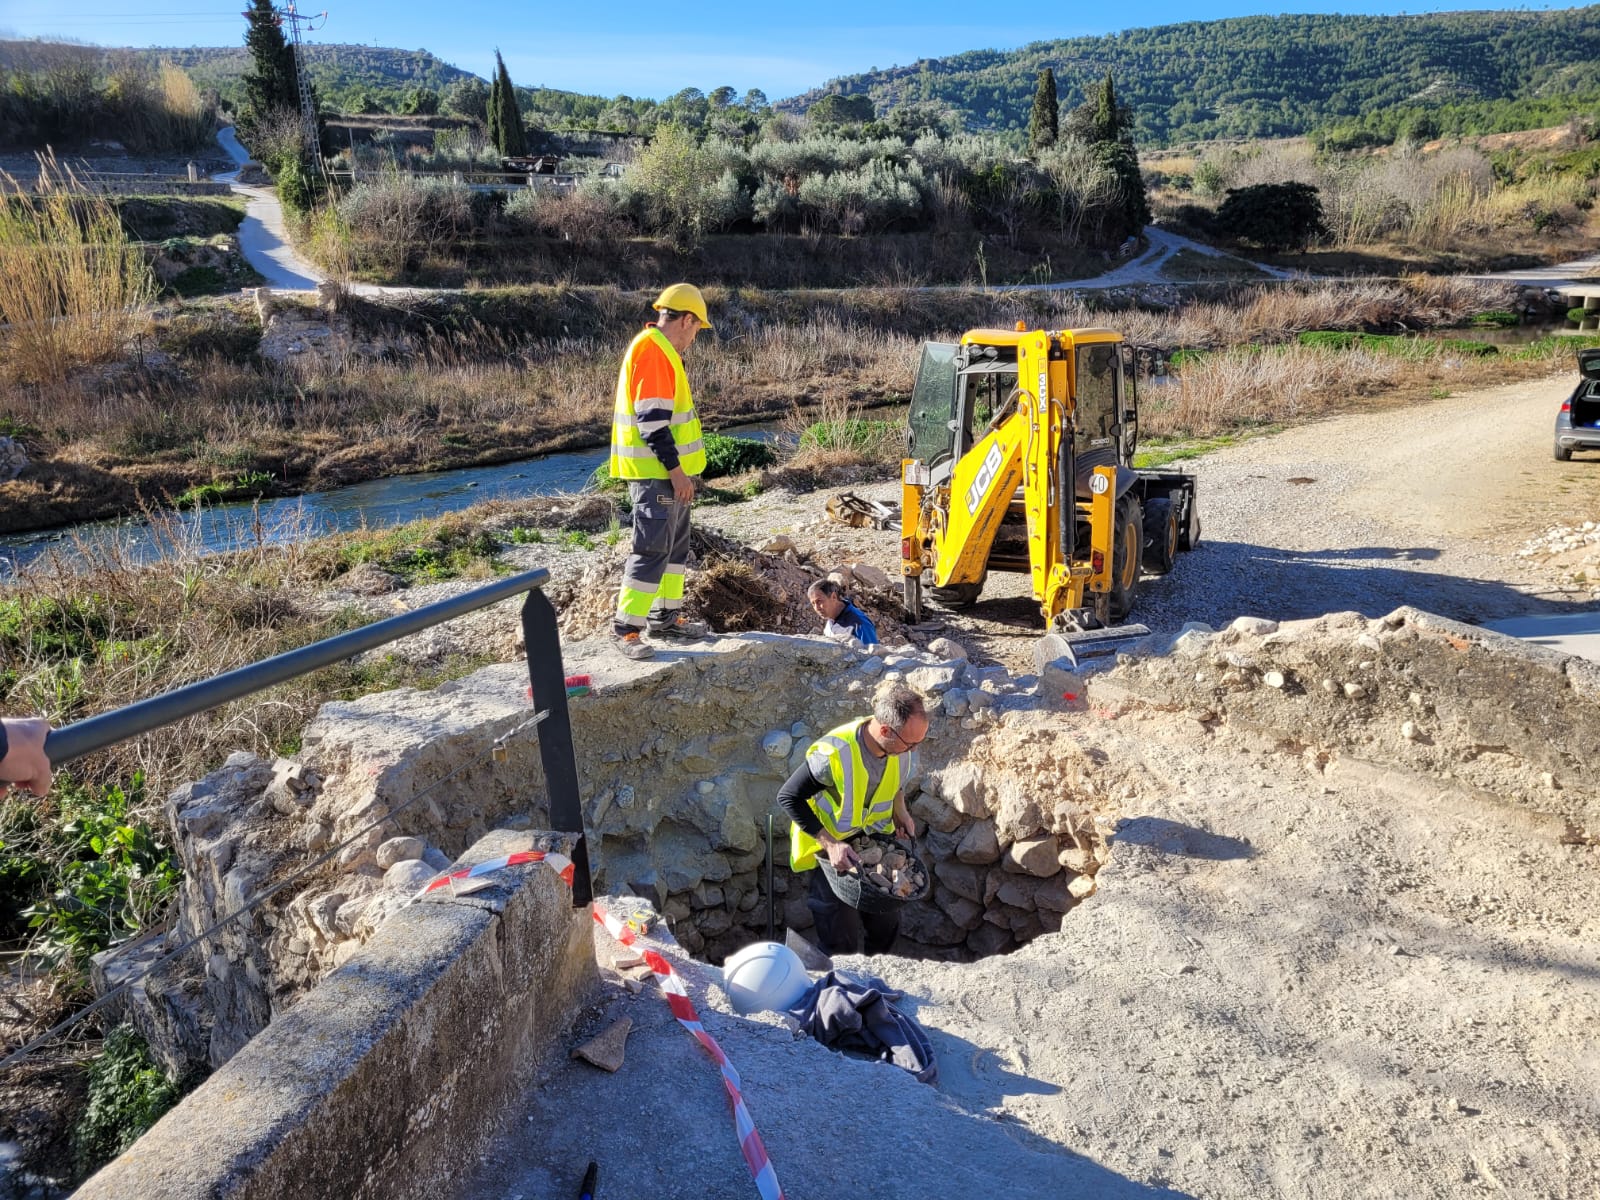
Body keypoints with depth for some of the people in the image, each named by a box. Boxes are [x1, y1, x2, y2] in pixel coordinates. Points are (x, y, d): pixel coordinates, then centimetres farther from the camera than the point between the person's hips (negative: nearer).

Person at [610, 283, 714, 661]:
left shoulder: (660, 351, 17)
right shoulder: (652, 351, -16)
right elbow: (652, 419, -22)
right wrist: (676, 470, -21)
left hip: (666, 472, 11)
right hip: (655, 473, -11)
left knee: (676, 545, 16)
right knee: (652, 549, -8)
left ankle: (666, 617, 26)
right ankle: (626, 628, -2)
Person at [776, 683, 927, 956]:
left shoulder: (898, 746, -16)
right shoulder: (834, 754, -35)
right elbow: (789, 797, -24)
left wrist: (899, 812, -6)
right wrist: (830, 844, -28)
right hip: (828, 849, -6)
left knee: (887, 924, 17)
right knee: (844, 943, -2)